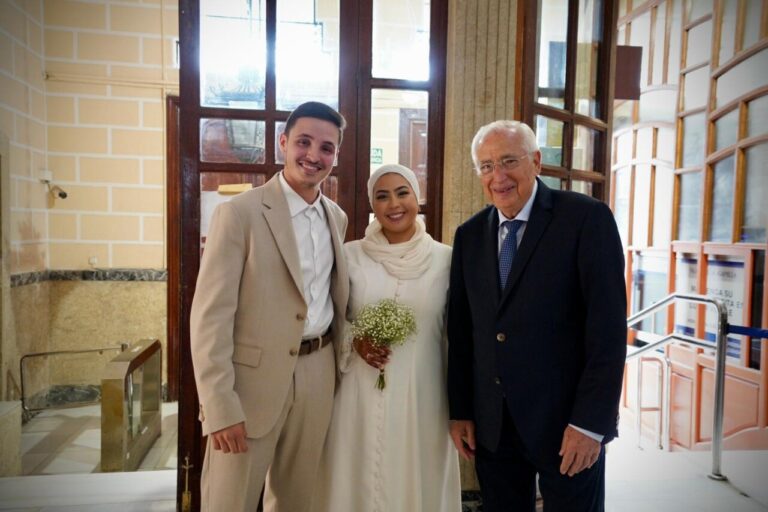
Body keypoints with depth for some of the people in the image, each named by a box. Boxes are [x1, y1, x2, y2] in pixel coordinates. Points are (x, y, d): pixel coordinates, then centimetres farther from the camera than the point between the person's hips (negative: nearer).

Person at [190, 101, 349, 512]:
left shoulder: (337, 217, 8)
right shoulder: (239, 213, -11)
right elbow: (210, 316, -14)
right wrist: (220, 407, -17)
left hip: (318, 376, 6)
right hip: (254, 381, -5)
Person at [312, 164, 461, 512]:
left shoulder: (445, 258, -2)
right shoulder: (350, 255, -1)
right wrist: (354, 342, -12)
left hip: (422, 398, 0)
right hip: (362, 397, 0)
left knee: (419, 483, 13)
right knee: (359, 482, 12)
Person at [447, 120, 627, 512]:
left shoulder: (587, 218, -9)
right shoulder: (469, 235, 5)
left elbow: (608, 328, -12)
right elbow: (461, 329, 7)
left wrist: (590, 422, -15)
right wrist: (459, 411, 5)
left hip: (567, 421, -4)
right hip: (491, 425, 4)